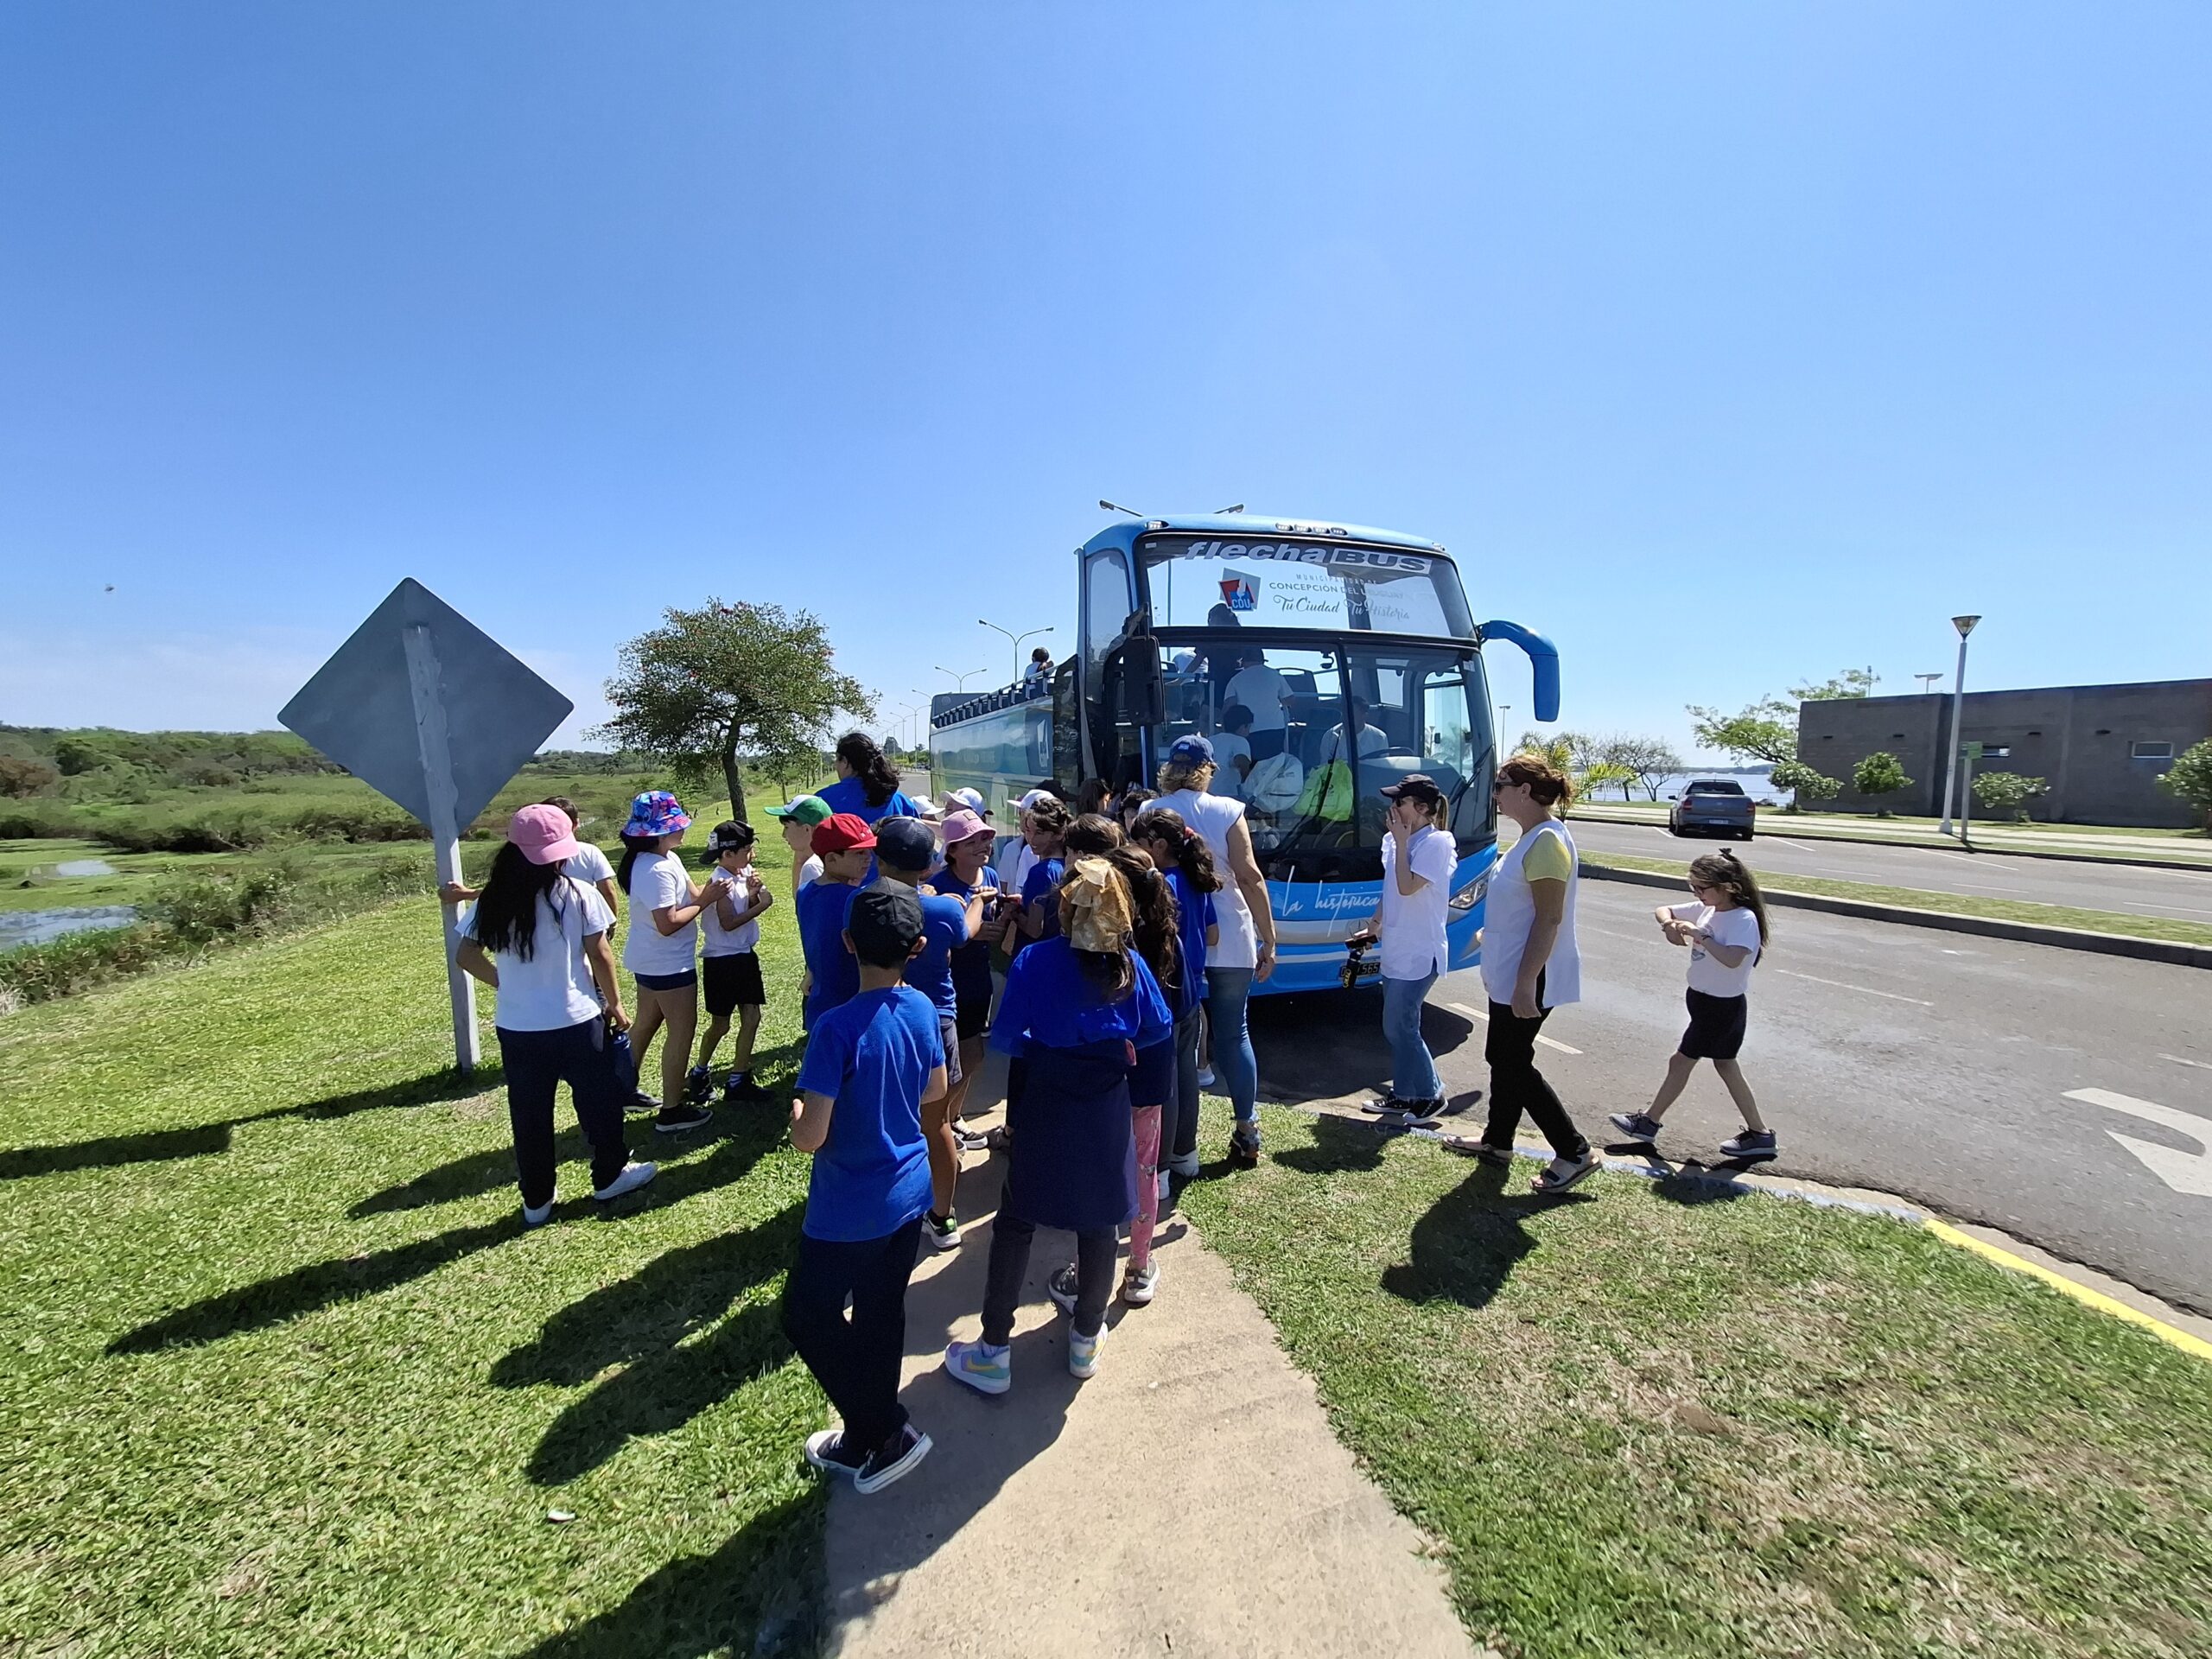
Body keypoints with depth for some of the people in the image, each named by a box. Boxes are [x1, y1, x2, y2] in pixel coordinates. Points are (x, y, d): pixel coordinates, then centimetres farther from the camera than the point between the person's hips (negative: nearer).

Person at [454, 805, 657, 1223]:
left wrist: (507, 983, 14)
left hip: (516, 1027, 4)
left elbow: (467, 956, 3)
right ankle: (610, 1175, 29)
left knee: (529, 1114, 15)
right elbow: (600, 956, -9)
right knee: (598, 1101, 15)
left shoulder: (493, 900, -2)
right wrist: (615, 1004, 3)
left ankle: (536, 1201, 28)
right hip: (576, 1021, -4)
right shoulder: (577, 895, -13)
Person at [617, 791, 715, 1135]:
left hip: (651, 961, 10)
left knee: (646, 1023, 22)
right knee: (682, 1031, 0)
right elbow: (668, 923, -28)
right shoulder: (657, 870, -26)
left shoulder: (666, 859, 6)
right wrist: (703, 902, -19)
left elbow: (691, 892, 2)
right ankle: (671, 1111, 10)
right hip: (669, 964, -10)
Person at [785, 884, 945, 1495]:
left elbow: (809, 1137, -22)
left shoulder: (837, 1028, -26)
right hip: (909, 1192, 6)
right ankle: (869, 1439, 38)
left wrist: (798, 1112, -2)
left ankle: (887, 1433, 20)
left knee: (808, 1316, 14)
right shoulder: (921, 1009, -7)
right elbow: (935, 1090, 7)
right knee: (881, 1316, 21)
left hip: (849, 1210, -6)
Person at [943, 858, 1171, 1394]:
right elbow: (1156, 1028, 4)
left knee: (1015, 1223, 12)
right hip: (1108, 1109, 3)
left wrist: (1044, 1045, 6)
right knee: (1100, 1223, 17)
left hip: (1046, 1108, -2)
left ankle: (995, 1351, 20)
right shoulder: (1129, 964, -5)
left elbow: (1004, 1039, -13)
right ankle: (1086, 1339, 33)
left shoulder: (1034, 961, -13)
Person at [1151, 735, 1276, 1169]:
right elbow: (1250, 877, -7)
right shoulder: (1227, 811, -3)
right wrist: (1268, 940, -2)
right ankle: (1247, 1134, 24)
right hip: (1230, 941, 0)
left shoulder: (1148, 815, -1)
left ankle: (1184, 1149, 13)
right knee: (1234, 1034, 14)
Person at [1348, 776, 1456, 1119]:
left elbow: (1407, 887, -24)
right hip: (1397, 951, 8)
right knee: (1396, 1027, 14)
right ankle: (1403, 1094, 26)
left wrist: (1401, 842, -17)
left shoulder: (1436, 842, -15)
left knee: (1400, 1028, -3)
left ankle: (1431, 1094, 15)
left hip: (1419, 955, -8)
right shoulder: (1397, 839, 9)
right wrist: (1375, 924, 18)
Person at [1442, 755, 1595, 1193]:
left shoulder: (1547, 842, -21)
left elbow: (1550, 918, -24)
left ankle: (1574, 1152, 13)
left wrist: (1525, 983, -24)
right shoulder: (1531, 837, 10)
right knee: (1504, 1058, 18)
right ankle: (1497, 1141, 32)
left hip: (1528, 978, -10)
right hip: (1508, 973, 10)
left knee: (1513, 1064, 1)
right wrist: (1498, 969, 22)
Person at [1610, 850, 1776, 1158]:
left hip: (1721, 1006, -8)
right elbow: (1662, 910, 9)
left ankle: (1648, 1122, 17)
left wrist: (1701, 935, -31)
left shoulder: (1744, 919, -22)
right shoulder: (1706, 910, 1)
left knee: (1681, 1062, 3)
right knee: (1726, 1065, 16)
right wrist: (1669, 924, -12)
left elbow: (1733, 959, -38)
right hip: (1705, 1000, 8)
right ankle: (1759, 1133, 27)